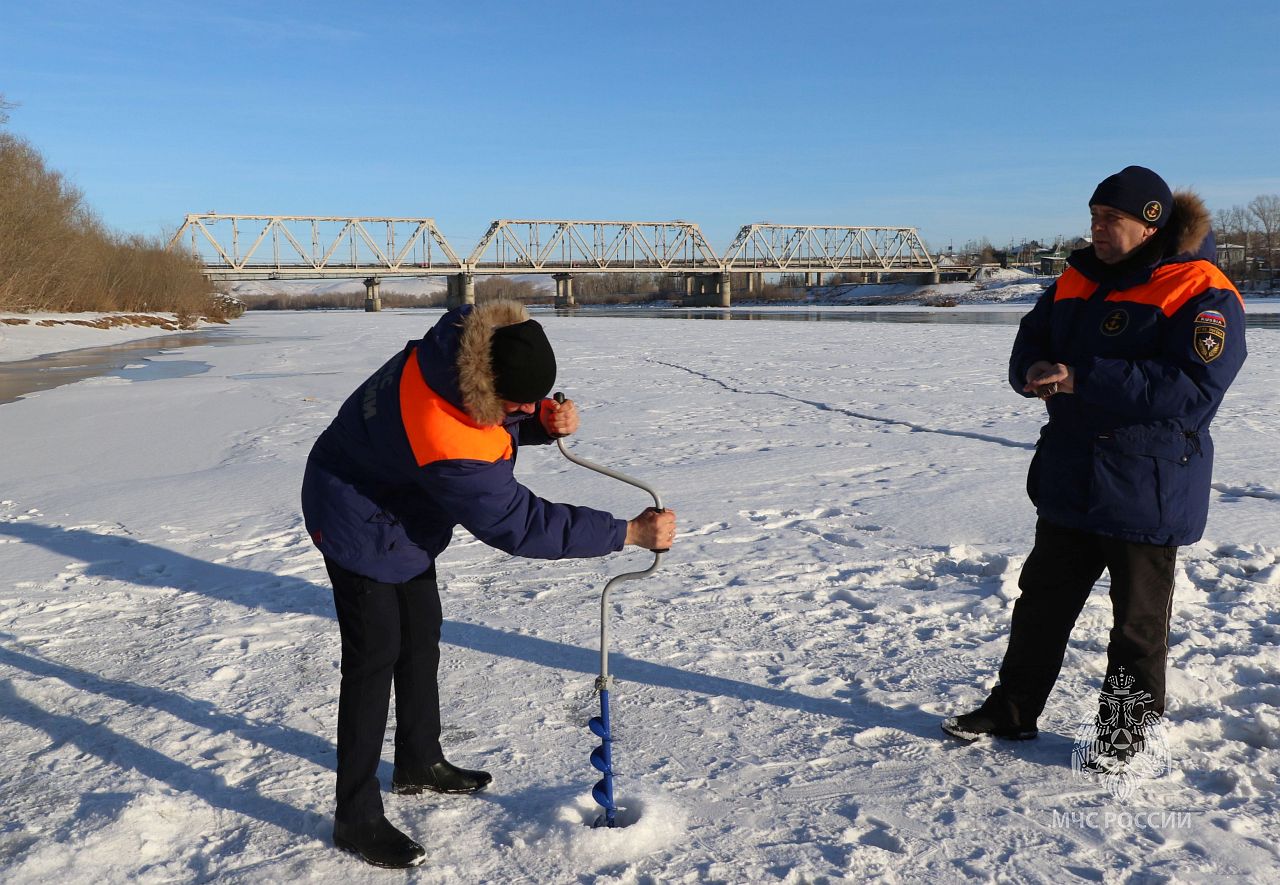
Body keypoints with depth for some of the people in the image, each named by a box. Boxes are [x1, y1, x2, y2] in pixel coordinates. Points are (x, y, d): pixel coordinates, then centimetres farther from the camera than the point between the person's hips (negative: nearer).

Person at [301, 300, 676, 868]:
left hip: (403, 511, 9)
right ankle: (357, 818, 9)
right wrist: (630, 533, -32)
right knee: (375, 656, -5)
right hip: (359, 523, -9)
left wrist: (548, 419, -24)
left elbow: (506, 425, 0)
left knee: (422, 635, 18)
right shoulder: (449, 447, -42)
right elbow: (519, 525, -34)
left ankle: (420, 763, 37)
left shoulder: (466, 345, -19)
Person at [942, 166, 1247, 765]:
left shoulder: (1201, 294, -13)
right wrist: (1033, 372, -12)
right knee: (1043, 599, 15)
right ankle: (1012, 710, 29)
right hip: (1070, 483, 7)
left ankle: (1126, 729, 27)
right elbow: (1031, 339, 14)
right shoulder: (1079, 279, 8)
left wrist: (1084, 379, -29)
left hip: (1148, 489, -6)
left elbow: (1193, 388, -25)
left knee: (1138, 622, 9)